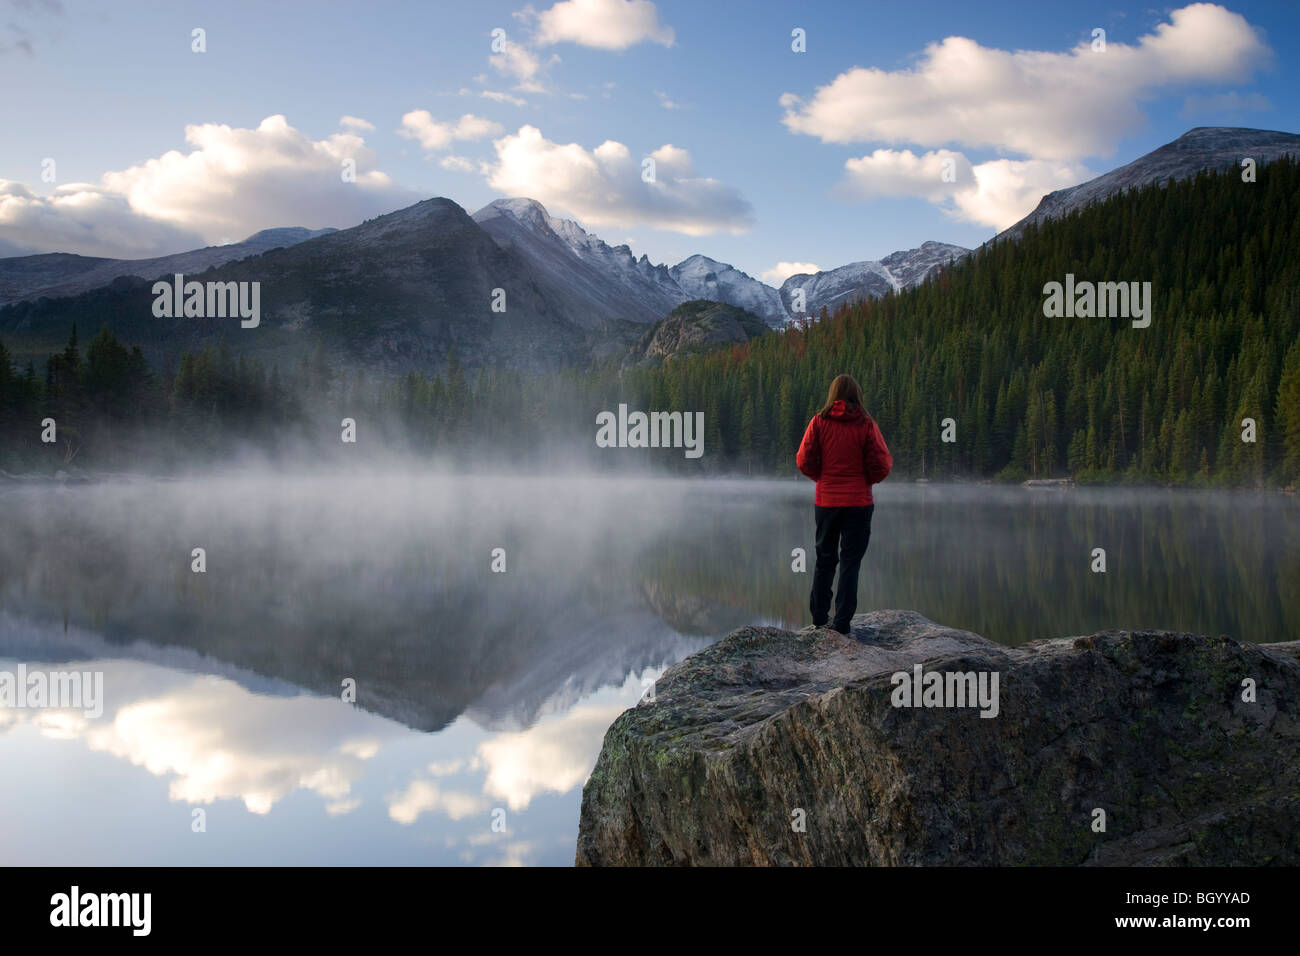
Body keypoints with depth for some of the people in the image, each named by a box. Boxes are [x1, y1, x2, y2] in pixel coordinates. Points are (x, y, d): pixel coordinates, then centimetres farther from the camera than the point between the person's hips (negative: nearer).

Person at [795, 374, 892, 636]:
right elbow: (881, 465, -9)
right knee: (850, 561, 4)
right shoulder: (865, 425, -9)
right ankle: (841, 622, 1)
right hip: (858, 502, -2)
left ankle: (819, 617, 21)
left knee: (824, 558, 16)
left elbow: (804, 460, -5)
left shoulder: (819, 422, -5)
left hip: (826, 501, 2)